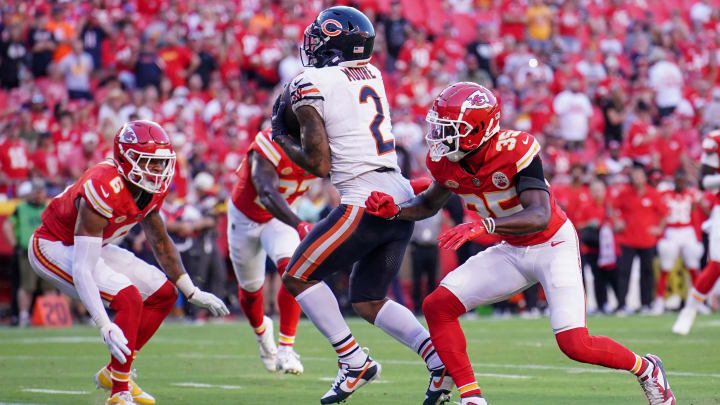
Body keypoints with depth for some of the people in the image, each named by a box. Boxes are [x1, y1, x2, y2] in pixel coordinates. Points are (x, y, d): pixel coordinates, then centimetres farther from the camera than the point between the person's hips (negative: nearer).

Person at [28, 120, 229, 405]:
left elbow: (160, 242, 11)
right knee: (129, 298, -26)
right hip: (52, 246, -9)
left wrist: (192, 293, 11)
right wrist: (105, 327, -46)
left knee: (164, 294, 5)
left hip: (91, 245, 9)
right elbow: (82, 270, -38)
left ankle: (113, 372, 15)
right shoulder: (105, 190, -36)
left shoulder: (152, 189, -9)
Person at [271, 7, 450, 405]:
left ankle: (354, 362, 3)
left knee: (298, 278, 7)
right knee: (369, 301, 17)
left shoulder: (312, 84, -7)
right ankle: (441, 359, -1)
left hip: (365, 201, -8)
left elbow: (320, 165, -8)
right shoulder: (371, 74, 16)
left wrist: (281, 136, 8)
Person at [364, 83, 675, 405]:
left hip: (554, 244, -6)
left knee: (575, 345, -16)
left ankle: (646, 369, 13)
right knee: (437, 306, -10)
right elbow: (430, 203, 13)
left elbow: (540, 217, -40)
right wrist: (394, 210, -8)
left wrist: (483, 226, -53)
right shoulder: (445, 161, -9)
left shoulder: (515, 151, -30)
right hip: (512, 252, 7)